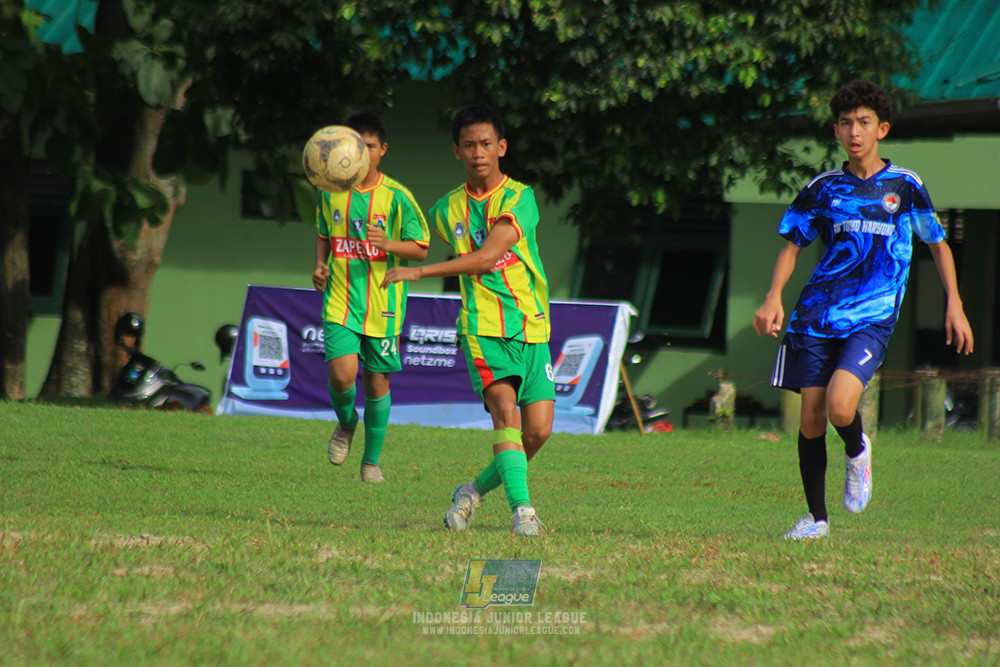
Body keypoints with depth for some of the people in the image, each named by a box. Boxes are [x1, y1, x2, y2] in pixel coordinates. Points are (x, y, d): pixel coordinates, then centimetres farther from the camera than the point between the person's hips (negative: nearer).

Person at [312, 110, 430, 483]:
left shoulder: (397, 197, -5)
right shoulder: (330, 192, 4)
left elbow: (420, 249, -3)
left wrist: (388, 244, -22)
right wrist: (320, 265, 2)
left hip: (383, 302, -1)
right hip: (340, 299, 1)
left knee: (376, 382, 5)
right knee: (342, 374, -17)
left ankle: (372, 460, 21)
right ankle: (345, 423, 17)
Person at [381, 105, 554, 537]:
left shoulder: (519, 198, -7)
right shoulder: (448, 209, 7)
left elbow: (488, 255, -19)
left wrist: (420, 272, -21)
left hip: (532, 327, 0)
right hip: (483, 327, 0)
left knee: (538, 432, -4)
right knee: (506, 411, -22)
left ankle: (477, 490, 18)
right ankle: (522, 509, -29)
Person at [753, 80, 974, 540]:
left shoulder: (905, 187, 5)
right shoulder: (823, 189, 8)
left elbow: (938, 244, 14)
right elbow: (792, 246, 13)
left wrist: (954, 306, 7)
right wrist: (774, 299, -3)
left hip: (872, 317, -2)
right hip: (817, 313, 2)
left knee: (840, 407, -23)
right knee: (810, 421, -2)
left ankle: (857, 452, 12)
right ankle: (816, 517, 13)